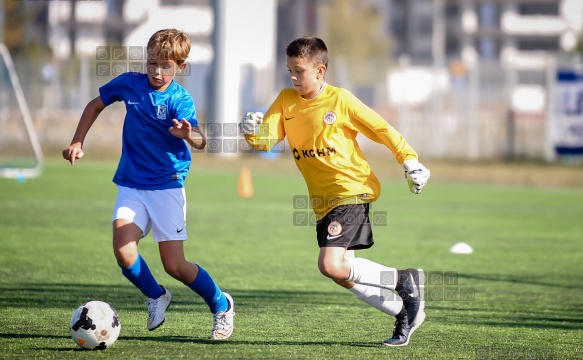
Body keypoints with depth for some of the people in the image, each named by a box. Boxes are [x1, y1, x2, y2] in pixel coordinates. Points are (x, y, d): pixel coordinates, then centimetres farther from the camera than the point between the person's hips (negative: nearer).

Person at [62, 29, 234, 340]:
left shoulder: (180, 100, -14)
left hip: (167, 187, -3)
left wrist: (189, 135, -54)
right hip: (131, 185, 3)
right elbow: (95, 105, 15)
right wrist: (77, 142, 9)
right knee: (123, 251, -17)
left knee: (174, 265, -6)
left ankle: (221, 305, 21)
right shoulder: (129, 84, -3)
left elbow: (200, 141, -31)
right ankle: (156, 297, 13)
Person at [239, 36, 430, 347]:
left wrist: (410, 161, -4)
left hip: (351, 192, -7)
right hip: (323, 201, 7)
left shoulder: (341, 100, -9)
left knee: (331, 265, -22)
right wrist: (252, 131, -24)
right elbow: (266, 140, -2)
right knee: (342, 272, 7)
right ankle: (405, 311, 20)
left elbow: (382, 129, -3)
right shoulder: (286, 100, 6)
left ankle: (404, 280, -6)